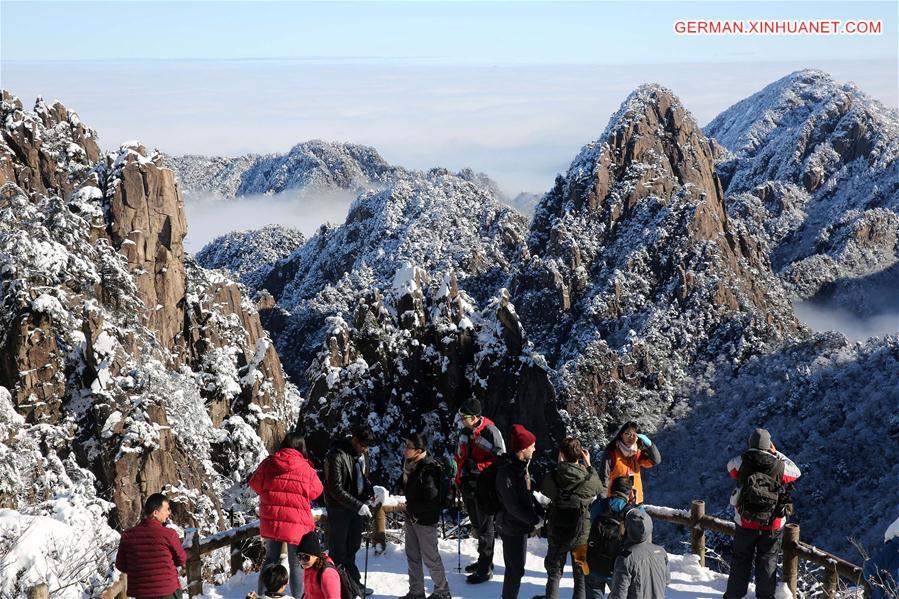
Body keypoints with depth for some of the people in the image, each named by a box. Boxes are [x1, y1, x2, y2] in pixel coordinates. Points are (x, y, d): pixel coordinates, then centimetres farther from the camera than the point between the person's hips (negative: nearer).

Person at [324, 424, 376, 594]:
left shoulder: (362, 453, 2)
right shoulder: (337, 456, -23)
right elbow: (336, 489, -24)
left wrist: (370, 490, -2)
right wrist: (358, 506, -25)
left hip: (357, 505, 7)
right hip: (339, 508, -7)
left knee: (353, 545, 18)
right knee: (339, 548, 2)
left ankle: (353, 582, 31)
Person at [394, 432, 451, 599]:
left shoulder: (429, 469, -26)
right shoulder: (409, 463, -2)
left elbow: (432, 501, -26)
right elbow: (403, 481, 17)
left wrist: (409, 505, -22)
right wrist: (399, 489, -4)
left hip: (425, 519, -8)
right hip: (411, 516, 8)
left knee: (430, 557, 5)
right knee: (412, 556, 16)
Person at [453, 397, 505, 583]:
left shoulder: (491, 432, -16)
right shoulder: (465, 432, 8)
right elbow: (459, 457, 19)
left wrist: (477, 467, -21)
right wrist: (459, 480, 13)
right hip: (468, 485, 8)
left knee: (485, 527, 0)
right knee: (476, 525, 18)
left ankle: (485, 569, 7)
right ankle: (484, 560, 32)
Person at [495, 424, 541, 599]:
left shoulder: (522, 466, 7)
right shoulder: (507, 471, -23)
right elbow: (512, 505, -24)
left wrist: (533, 519, 6)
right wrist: (535, 520, -16)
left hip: (520, 525, 9)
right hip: (512, 527, -9)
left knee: (516, 568, 18)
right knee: (516, 570, -2)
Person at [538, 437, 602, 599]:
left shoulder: (553, 477, -17)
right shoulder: (590, 479, -16)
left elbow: (544, 489, 5)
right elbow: (600, 489, 6)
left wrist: (559, 464, 7)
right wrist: (588, 465, 7)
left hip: (557, 533, 0)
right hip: (583, 535, 0)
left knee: (554, 574, 18)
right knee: (581, 575, 17)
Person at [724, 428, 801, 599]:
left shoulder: (742, 462, -11)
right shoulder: (779, 466, -12)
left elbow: (730, 466, 12)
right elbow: (796, 472, 8)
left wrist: (749, 454, 12)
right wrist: (776, 454, 9)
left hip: (745, 523, 1)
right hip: (773, 525, -1)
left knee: (741, 561, 15)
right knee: (768, 563, 14)